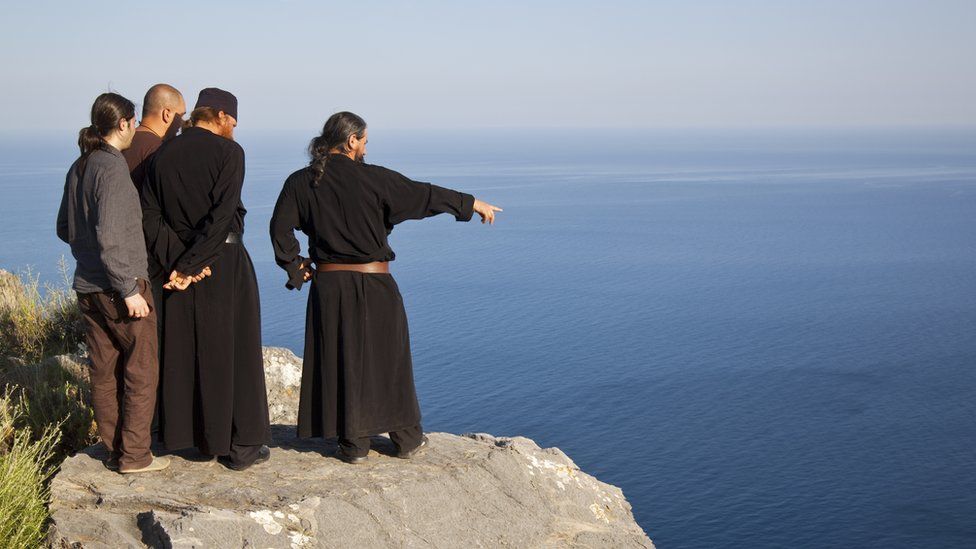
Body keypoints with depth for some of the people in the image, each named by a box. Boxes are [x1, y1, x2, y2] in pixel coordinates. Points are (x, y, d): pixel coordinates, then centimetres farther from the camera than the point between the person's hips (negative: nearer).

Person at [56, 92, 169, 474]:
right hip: (118, 285, -8)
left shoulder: (78, 168, 8)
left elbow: (65, 229, 16)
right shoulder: (112, 168, -17)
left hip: (88, 285, 8)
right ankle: (134, 455, 7)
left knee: (104, 371, 12)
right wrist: (129, 290, -20)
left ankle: (114, 450, 21)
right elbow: (109, 236, -23)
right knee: (141, 370, 3)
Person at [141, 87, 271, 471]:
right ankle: (240, 446, 10)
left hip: (179, 264, 5)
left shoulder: (163, 155, 5)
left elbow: (149, 216, -2)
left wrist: (178, 261, -8)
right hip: (225, 265, -5)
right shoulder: (228, 152, -10)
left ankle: (185, 433, 24)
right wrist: (192, 265, -18)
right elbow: (222, 215, -20)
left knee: (183, 352, 14)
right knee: (232, 352, 3)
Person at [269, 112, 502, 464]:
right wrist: (471, 203, 6)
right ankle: (407, 439, 21)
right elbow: (423, 195, -3)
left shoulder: (301, 182, -1)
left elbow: (280, 227, -5)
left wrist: (296, 266, 5)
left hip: (328, 286, 2)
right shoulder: (373, 178, -9)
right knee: (388, 361, 11)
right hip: (374, 286, -2)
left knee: (341, 363, 10)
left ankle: (354, 444, 13)